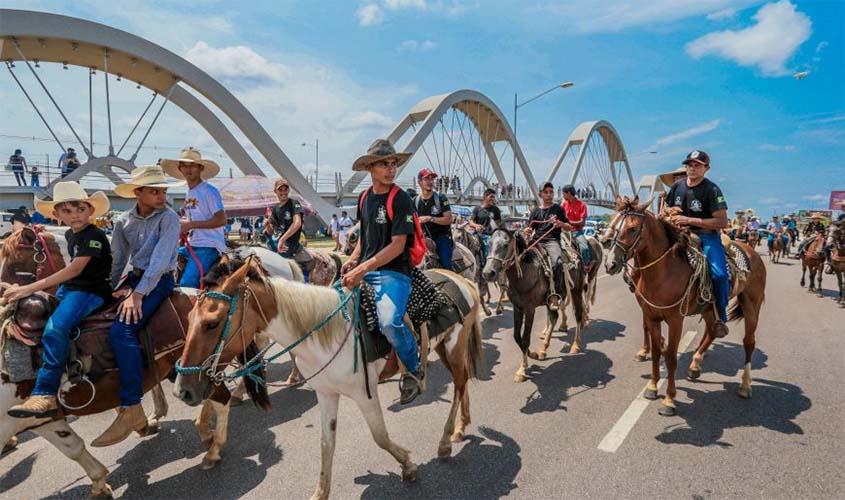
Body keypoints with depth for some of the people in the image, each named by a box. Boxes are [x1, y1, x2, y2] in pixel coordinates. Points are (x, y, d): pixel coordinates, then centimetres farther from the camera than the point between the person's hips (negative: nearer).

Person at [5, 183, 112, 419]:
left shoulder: (94, 236, -15)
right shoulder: (70, 234, 13)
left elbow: (75, 269, -25)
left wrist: (31, 288, -27)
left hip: (90, 291, -10)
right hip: (68, 287, 10)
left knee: (55, 329, -30)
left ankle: (45, 396, -30)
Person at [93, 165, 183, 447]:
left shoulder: (169, 218, -11)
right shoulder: (124, 221, 7)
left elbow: (160, 259, -19)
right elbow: (118, 259, 13)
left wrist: (138, 293, -24)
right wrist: (112, 289, 4)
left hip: (159, 281, -7)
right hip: (134, 277, 7)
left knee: (121, 331, -25)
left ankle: (131, 410, -21)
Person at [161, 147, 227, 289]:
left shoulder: (209, 191, -8)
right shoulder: (188, 194, 17)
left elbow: (221, 220, -17)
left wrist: (190, 224, -17)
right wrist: (182, 228, 5)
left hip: (208, 246, -9)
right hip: (191, 245, 9)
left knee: (187, 284, -23)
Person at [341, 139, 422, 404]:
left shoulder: (400, 199, -9)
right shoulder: (364, 198, 12)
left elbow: (397, 245, -16)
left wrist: (363, 269, -21)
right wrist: (352, 260, 7)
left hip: (393, 271, -7)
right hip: (364, 270, 8)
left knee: (389, 321, -30)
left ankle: (414, 369, -2)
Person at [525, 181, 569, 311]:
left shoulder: (558, 209, 13)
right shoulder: (536, 211, 20)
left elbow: (569, 227, 14)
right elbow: (529, 229, 18)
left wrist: (561, 224, -9)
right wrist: (527, 231, -6)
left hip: (552, 240, -3)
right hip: (537, 241, 3)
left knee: (557, 262, -34)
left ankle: (555, 295, -31)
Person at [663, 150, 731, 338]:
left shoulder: (711, 189, -8)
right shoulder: (677, 186, 8)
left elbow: (722, 222, -15)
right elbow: (667, 209, 24)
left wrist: (690, 220, -22)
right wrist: (670, 212, -2)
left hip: (707, 236, -5)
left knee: (719, 274, -27)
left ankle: (721, 317, -5)